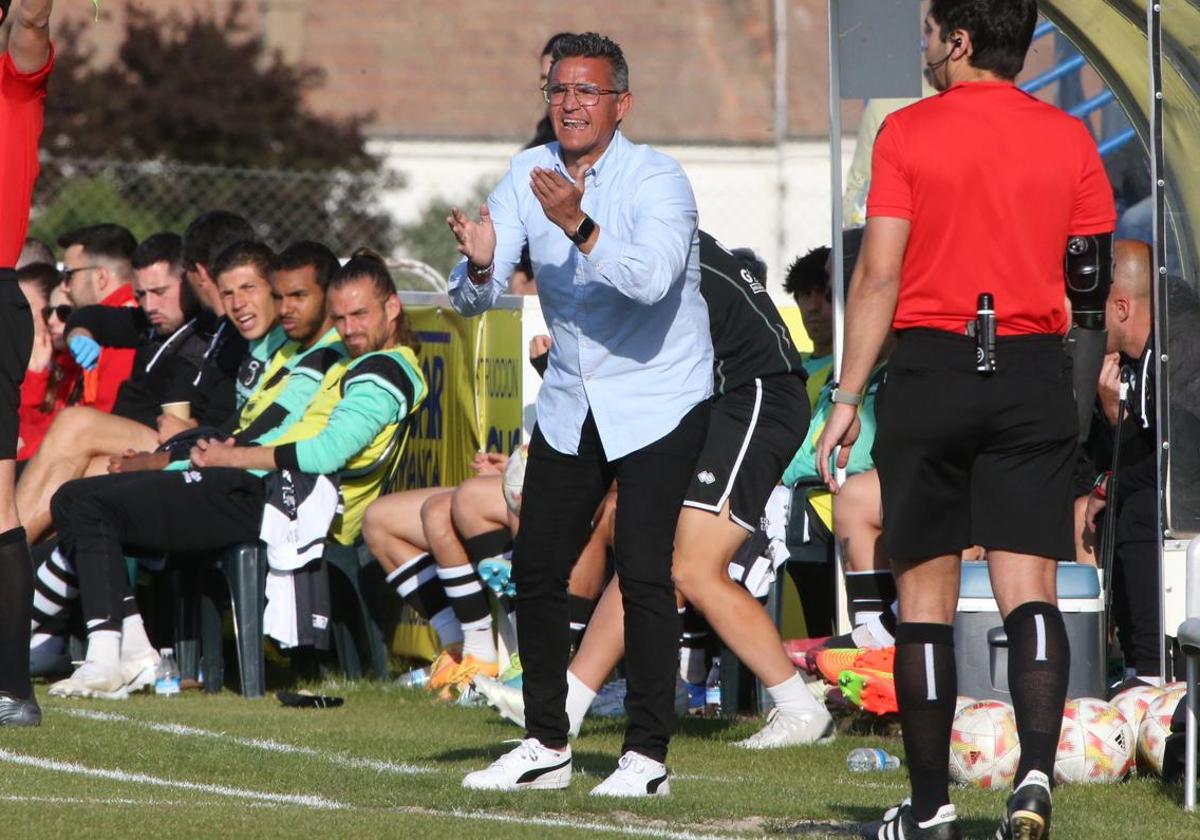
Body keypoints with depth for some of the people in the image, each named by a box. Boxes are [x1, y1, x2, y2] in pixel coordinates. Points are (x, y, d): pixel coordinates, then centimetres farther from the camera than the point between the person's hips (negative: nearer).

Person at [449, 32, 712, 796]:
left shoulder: (656, 180, -17)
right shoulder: (531, 175, -1)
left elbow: (651, 280, -35)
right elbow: (476, 298, -6)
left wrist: (579, 226, -47)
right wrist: (480, 266, -28)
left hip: (658, 399, -6)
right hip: (570, 403, 6)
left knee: (643, 571, -14)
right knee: (536, 567, 5)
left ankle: (648, 754, -9)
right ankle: (547, 746, 17)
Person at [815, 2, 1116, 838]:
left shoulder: (908, 133, -2)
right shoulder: (1070, 140, 5)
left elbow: (879, 275, -6)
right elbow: (1097, 281, 7)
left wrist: (847, 401, -2)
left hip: (930, 370, -2)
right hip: (1036, 376, 2)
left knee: (926, 598, 6)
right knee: (1029, 591, -1)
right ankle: (1037, 772, -21)